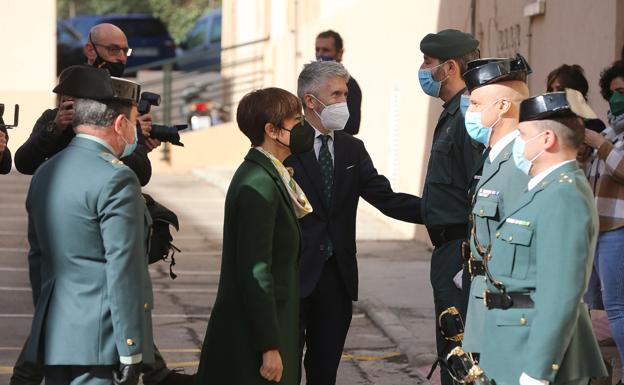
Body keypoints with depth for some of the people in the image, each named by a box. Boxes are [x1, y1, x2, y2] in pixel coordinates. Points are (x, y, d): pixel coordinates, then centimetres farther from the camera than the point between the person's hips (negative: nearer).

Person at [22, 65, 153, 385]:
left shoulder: (45, 174, 13)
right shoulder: (116, 180, -14)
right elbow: (123, 271, -17)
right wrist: (131, 352, -15)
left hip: (53, 337, 8)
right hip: (102, 340, -8)